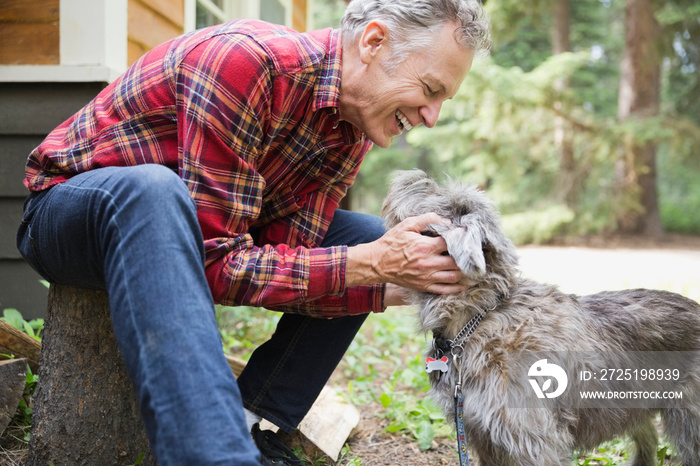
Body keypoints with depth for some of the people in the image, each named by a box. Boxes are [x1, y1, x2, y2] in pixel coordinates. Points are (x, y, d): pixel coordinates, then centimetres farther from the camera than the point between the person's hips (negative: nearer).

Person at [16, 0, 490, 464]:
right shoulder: (245, 60, -30)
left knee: (368, 236, -3)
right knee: (150, 188, -41)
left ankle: (251, 426, -11)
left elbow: (283, 261, -11)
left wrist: (396, 289, -23)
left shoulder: (352, 134, -6)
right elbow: (216, 262, -32)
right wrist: (365, 265, -34)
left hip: (178, 229, 7)